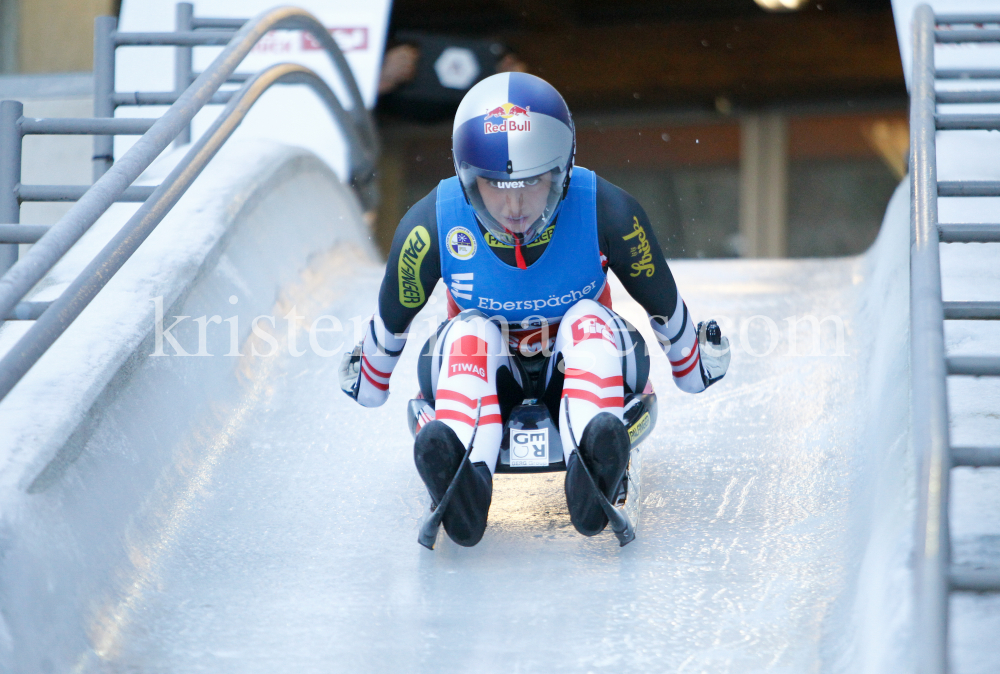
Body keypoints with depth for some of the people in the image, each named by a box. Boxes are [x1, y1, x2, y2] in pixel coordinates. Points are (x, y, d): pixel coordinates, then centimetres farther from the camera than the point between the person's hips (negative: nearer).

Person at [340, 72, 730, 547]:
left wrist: (692, 364, 13)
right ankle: (462, 471, -60)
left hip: (578, 368, 0)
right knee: (470, 333, -31)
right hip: (482, 376, 0)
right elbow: (394, 315, 0)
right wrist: (369, 380, 15)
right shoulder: (432, 226, -20)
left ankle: (595, 463, -59)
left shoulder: (607, 214, -21)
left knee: (590, 324, -31)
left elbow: (662, 302, -1)